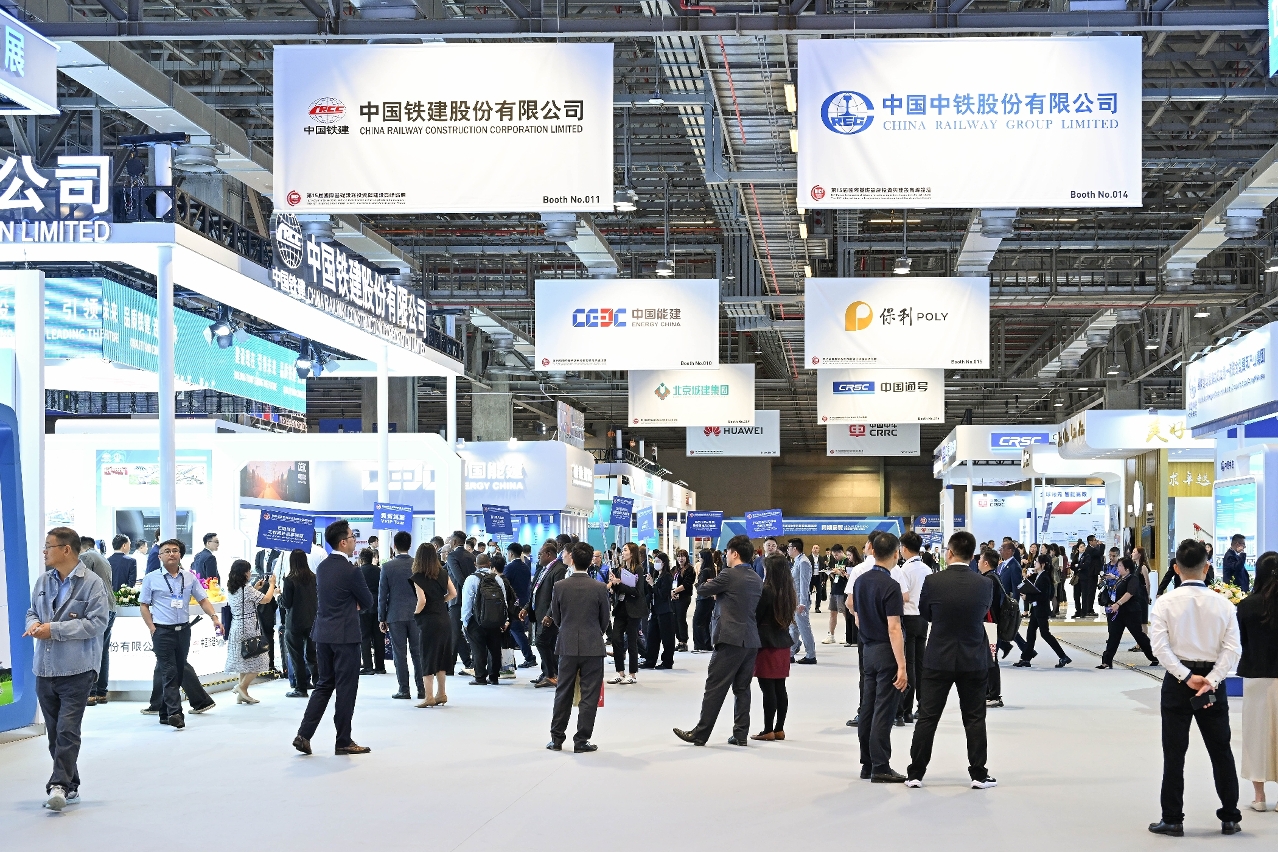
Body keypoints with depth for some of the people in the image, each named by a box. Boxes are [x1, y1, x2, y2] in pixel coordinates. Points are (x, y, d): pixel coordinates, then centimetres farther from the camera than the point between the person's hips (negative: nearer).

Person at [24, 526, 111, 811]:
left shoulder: (92, 583, -9)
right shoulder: (43, 582, 11)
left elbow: (97, 623, -15)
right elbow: (32, 612, 22)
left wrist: (54, 630, -17)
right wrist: (34, 624, -3)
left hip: (77, 670, -7)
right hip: (45, 669, 7)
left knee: (67, 730, -13)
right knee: (54, 733, 11)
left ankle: (60, 785, -13)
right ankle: (70, 787, 20)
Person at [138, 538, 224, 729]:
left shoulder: (189, 577, 7)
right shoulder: (151, 579, -1)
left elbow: (202, 599, 8)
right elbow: (144, 605, 2)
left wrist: (214, 617, -8)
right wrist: (152, 629, -8)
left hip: (183, 630, 4)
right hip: (162, 632, -4)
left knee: (179, 673, 9)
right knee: (169, 674, -11)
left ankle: (165, 712, 19)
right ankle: (175, 713, -16)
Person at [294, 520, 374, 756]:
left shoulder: (322, 567, 8)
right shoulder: (350, 571, -16)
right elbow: (368, 602, -6)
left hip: (323, 634, 8)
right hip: (345, 636, -8)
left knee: (324, 684, 15)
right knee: (346, 688, 1)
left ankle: (304, 734, 7)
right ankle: (343, 742, 8)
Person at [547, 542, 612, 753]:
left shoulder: (560, 587, -6)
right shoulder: (600, 588, -9)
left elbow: (556, 618, 5)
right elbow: (604, 619, 1)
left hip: (567, 646, 2)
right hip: (593, 647, -2)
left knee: (563, 693, 12)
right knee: (589, 695, 4)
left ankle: (557, 738, 16)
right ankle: (582, 740, 4)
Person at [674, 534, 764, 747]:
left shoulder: (729, 575, -10)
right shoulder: (757, 580, 13)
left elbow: (701, 591, -1)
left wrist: (709, 584, 21)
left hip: (730, 639, -7)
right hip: (751, 641, 8)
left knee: (715, 688, -5)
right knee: (742, 688, 11)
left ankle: (700, 733, -3)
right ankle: (741, 734, 10)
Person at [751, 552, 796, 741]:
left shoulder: (766, 590, -15)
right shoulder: (788, 591, 6)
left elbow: (755, 617, -10)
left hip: (766, 644, -7)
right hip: (783, 644, 7)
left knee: (768, 688, -3)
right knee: (780, 688, 9)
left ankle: (768, 730, -1)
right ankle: (779, 729, 14)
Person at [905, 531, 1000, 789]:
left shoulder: (932, 582, -13)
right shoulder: (985, 584, -8)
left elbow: (924, 613, 2)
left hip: (938, 659, -1)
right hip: (974, 660, 1)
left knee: (927, 717, 6)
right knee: (975, 719, 10)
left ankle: (915, 773, 11)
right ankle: (978, 774, 12)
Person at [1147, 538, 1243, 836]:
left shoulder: (1166, 602, -7)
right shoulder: (1222, 604, -3)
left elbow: (1160, 646, -15)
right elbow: (1232, 648, -10)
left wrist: (1186, 677, -14)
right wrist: (1210, 680, -13)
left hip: (1177, 681, -1)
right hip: (1212, 681, 1)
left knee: (1174, 753, 5)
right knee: (1221, 752, 13)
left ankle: (1172, 819, 8)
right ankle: (1230, 818, 18)